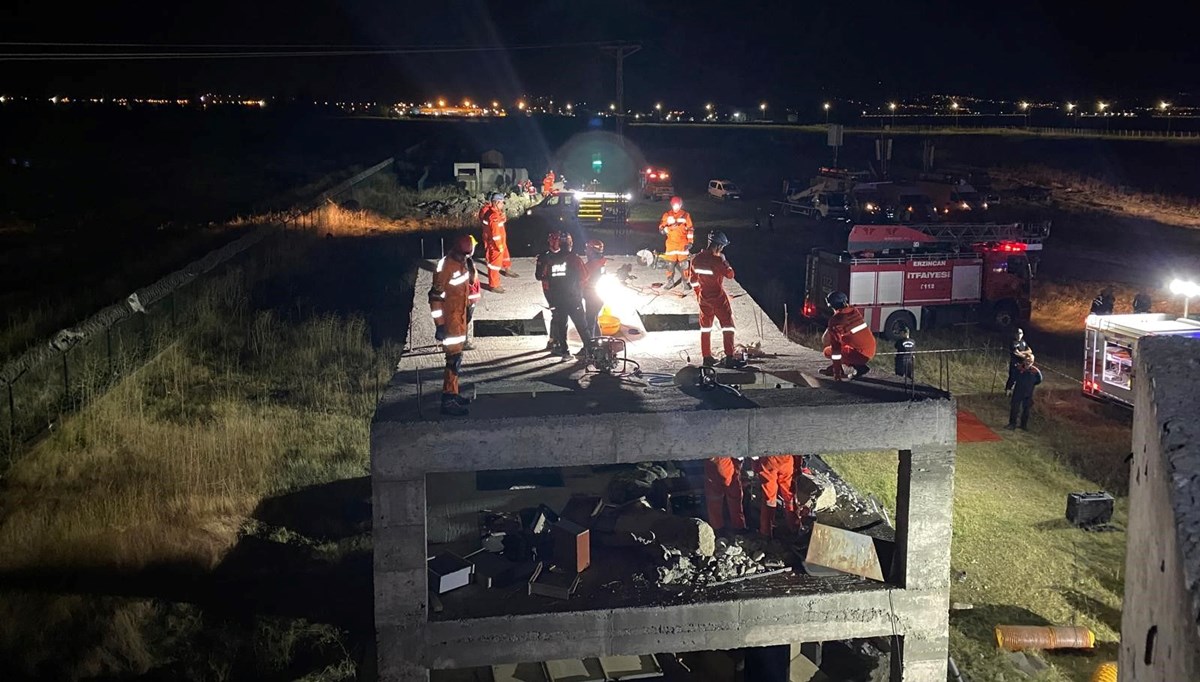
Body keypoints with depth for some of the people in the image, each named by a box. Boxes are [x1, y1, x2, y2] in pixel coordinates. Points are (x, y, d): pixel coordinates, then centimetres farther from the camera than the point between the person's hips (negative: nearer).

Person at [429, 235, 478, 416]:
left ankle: (453, 394, 27)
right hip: (449, 319, -9)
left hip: (460, 316, 9)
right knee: (454, 359, -8)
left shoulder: (462, 263, 4)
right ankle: (448, 401, -4)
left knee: (456, 356, 16)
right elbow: (436, 297, -22)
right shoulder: (444, 267, -21)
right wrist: (440, 325, -22)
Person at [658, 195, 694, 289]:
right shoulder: (667, 215, 3)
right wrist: (667, 228, -18)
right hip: (671, 244, 1)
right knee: (670, 263, 1)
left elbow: (690, 229, 5)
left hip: (682, 244, -1)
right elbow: (661, 229, 3)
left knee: (683, 264, -4)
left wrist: (690, 242, 0)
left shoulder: (686, 215, 3)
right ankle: (670, 282, 12)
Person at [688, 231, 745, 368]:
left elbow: (692, 279, 10)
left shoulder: (697, 259, 0)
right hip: (718, 298, -6)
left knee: (706, 327, 15)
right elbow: (730, 274, -11)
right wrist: (724, 260, -1)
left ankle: (707, 357, 19)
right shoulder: (717, 260, -21)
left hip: (704, 298, 6)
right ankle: (729, 358, -2)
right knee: (728, 326, 1)